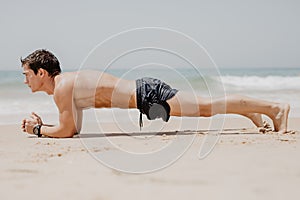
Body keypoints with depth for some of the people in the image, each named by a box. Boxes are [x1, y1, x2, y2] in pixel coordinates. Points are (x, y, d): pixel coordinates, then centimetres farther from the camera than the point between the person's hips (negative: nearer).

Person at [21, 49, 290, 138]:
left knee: (207, 106, -10)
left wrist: (38, 130, 3)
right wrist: (41, 125, 21)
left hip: (146, 96, -9)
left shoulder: (62, 87, -9)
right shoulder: (69, 82, 19)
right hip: (144, 89, 9)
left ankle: (275, 107, -9)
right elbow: (75, 127, 27)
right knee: (203, 107, 21)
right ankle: (251, 111, 29)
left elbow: (67, 131, -11)